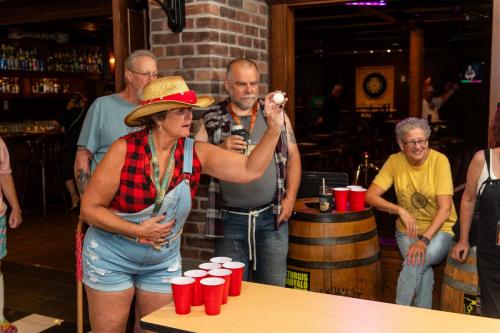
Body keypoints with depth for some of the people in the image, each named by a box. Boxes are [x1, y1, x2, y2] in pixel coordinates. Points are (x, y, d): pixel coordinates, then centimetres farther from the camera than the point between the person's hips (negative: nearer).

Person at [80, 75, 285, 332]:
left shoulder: (194, 152, -10)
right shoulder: (125, 150, -20)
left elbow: (250, 169, -14)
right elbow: (90, 208, -14)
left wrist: (274, 128, -23)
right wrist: (138, 231, -22)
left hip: (164, 263, 3)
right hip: (111, 258, -3)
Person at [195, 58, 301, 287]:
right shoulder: (212, 120, 3)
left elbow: (293, 157, 9)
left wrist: (290, 198, -1)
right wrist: (221, 149, -15)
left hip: (272, 216, 1)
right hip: (229, 218, 0)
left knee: (273, 289, 9)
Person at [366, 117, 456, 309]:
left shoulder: (439, 160, -13)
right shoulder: (395, 161, -5)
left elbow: (445, 208, -17)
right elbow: (370, 196, -8)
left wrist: (424, 240, -28)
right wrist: (400, 210, -23)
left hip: (439, 230, -2)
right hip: (408, 231, 2)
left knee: (415, 263, -29)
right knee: (422, 269, -27)